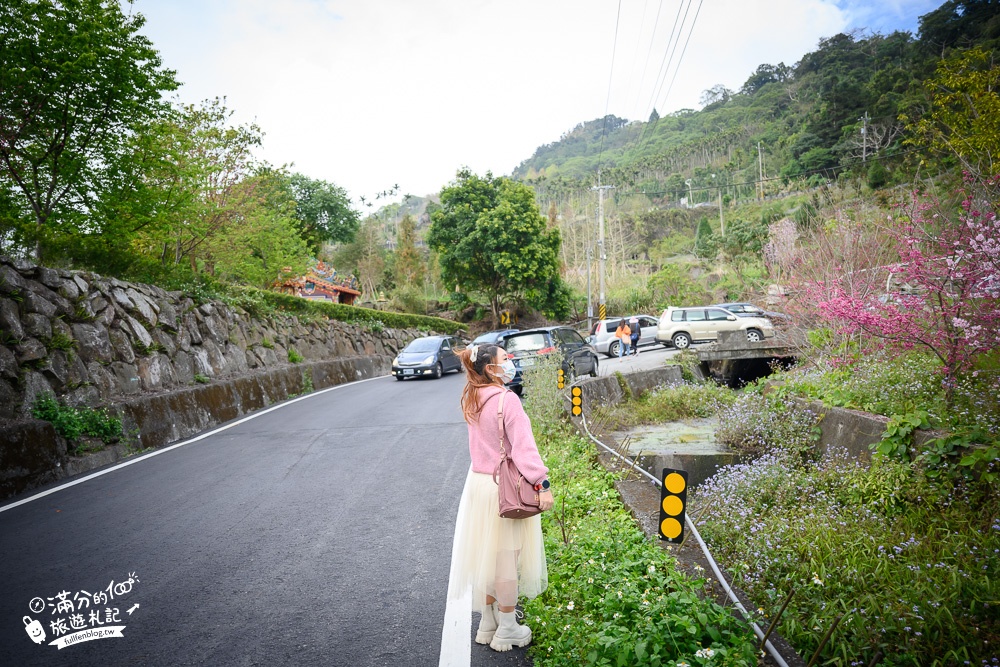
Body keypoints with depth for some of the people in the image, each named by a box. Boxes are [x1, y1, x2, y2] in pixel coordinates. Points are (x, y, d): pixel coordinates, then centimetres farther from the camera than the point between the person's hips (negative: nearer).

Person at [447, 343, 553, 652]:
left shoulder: (472, 399, 3)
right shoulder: (507, 399, -20)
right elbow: (523, 447, -23)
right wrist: (542, 484, -21)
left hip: (478, 482, 7)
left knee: (486, 554, 17)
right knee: (507, 557, 7)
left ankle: (488, 622, 32)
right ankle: (507, 630, 21)